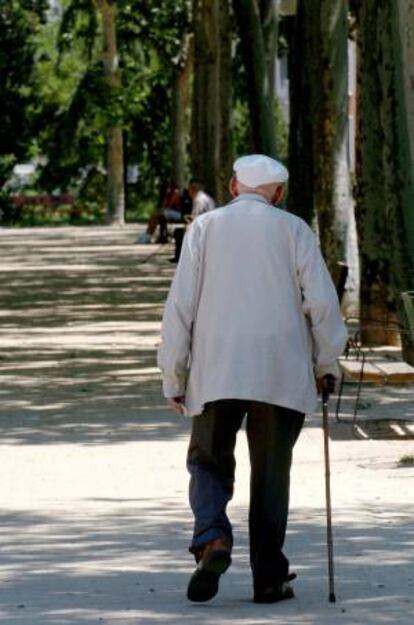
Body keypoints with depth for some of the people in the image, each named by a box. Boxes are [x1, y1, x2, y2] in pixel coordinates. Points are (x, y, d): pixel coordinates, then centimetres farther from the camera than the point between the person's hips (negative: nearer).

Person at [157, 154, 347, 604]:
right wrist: (325, 363, 12)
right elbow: (322, 301, 0)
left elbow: (180, 305, 2)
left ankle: (212, 539, -17)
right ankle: (268, 577, 7)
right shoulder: (293, 230, 6)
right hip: (280, 373, 0)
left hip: (215, 373, 0)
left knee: (209, 462, 10)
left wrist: (174, 377, 7)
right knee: (271, 472, 8)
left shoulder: (205, 228, 7)